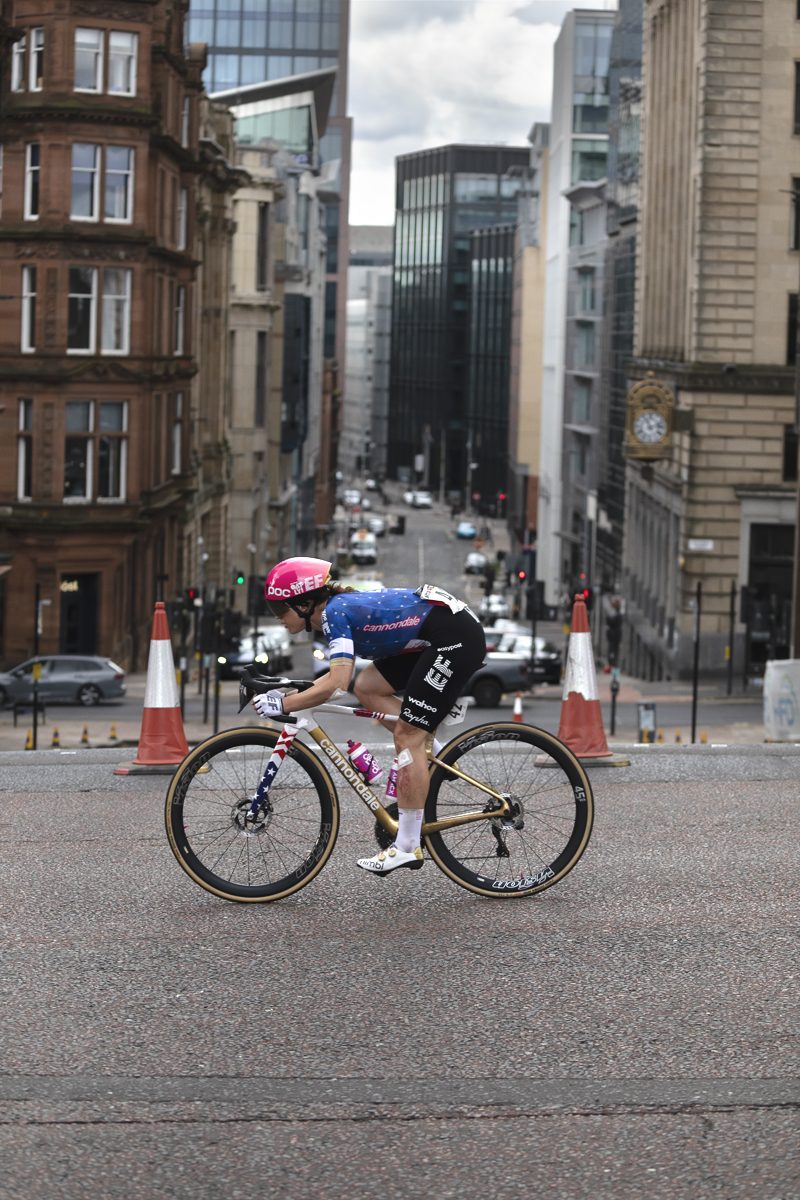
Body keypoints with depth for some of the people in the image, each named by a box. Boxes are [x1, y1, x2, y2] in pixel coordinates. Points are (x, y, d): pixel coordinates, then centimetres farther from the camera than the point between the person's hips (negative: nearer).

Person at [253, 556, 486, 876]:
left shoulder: (335, 613, -15)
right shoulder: (340, 608, 12)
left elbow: (336, 683, -25)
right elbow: (340, 675, 20)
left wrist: (282, 704, -19)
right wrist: (291, 692, 11)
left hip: (458, 638, -10)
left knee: (407, 736, -10)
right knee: (366, 688, 9)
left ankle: (408, 847, -7)